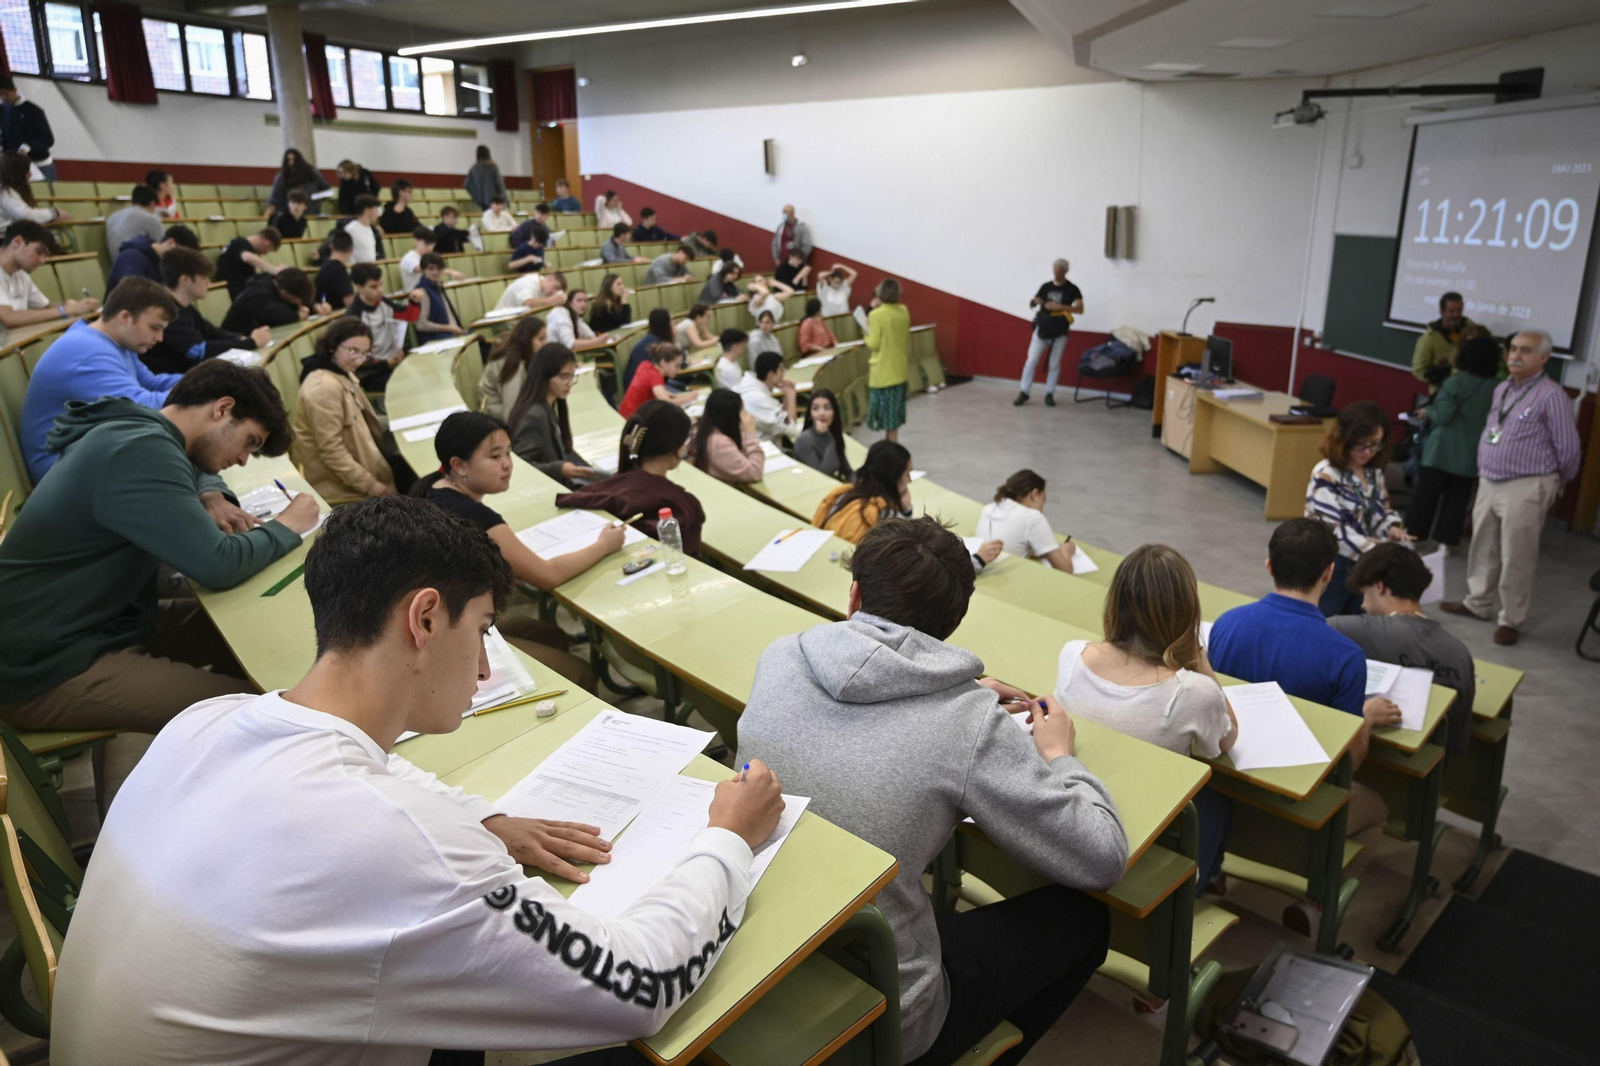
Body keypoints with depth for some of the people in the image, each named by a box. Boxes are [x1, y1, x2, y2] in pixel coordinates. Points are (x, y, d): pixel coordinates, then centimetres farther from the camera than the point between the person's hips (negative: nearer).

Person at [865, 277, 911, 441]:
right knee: (894, 407, 17)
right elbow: (906, 339, 10)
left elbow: (873, 345, -16)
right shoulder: (903, 311, 0)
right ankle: (891, 443, 25)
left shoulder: (876, 315, -19)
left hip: (882, 371, -6)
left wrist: (867, 331, -1)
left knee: (885, 406, 3)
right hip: (899, 368, 6)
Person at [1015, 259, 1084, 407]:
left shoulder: (1072, 289, -2)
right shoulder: (1046, 287, 5)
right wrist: (1034, 302, -20)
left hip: (1060, 332, -1)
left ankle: (1049, 394, 12)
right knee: (1031, 360, -6)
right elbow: (1033, 304, 4)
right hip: (1042, 329, 1)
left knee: (1055, 364, 4)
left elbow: (1080, 309, -12)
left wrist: (1060, 307, -23)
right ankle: (1024, 392, 0)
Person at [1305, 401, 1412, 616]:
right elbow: (1332, 529, -23)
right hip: (1331, 569, -7)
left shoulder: (1374, 473, 6)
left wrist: (1393, 528, -8)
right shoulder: (1326, 476, -18)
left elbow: (1382, 510, 16)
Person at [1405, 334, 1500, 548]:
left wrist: (1427, 412, 1)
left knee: (1425, 496, 5)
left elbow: (1443, 416, -17)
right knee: (1456, 501, 10)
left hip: (1442, 451, -4)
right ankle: (1445, 541, 12)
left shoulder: (1455, 382, -12)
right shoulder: (1497, 388, 0)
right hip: (1471, 456, 4)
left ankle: (1412, 536, 11)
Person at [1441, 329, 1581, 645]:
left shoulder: (1551, 396, -14)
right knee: (1483, 548, 17)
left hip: (1525, 488, -7)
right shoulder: (1501, 389, 11)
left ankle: (1511, 620, 11)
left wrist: (1555, 483, 4)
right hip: (1488, 482, 8)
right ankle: (1478, 603, 33)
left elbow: (1568, 448, -9)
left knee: (1516, 558, 0)